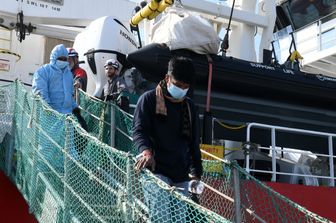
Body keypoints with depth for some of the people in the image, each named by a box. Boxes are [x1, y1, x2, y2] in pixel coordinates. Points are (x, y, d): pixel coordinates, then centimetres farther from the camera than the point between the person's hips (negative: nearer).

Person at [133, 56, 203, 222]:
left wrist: (196, 173, 13)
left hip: (181, 176, 5)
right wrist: (146, 151, -26)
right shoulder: (149, 99, 2)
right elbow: (139, 130, -6)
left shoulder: (190, 107, 17)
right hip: (155, 171, -5)